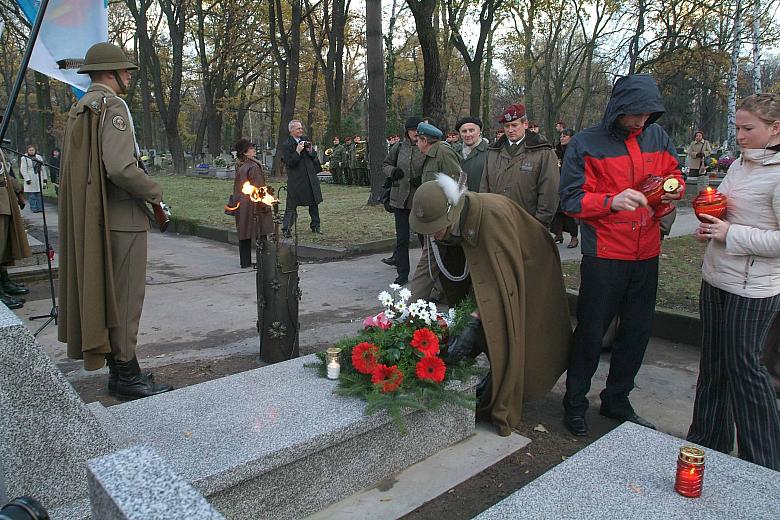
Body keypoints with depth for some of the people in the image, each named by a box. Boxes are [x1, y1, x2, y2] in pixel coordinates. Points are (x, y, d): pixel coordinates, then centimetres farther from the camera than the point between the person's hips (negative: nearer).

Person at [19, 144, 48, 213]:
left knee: (39, 194, 5)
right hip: (30, 180, -3)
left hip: (39, 179, 3)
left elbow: (43, 168, 15)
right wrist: (27, 179, -14)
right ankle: (34, 208, 3)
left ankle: (40, 208, 11)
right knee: (31, 196, -2)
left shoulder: (39, 157, 12)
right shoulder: (24, 158, -1)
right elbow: (23, 170, -5)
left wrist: (45, 179, 10)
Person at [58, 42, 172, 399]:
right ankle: (126, 376, 6)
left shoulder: (78, 109, 16)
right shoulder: (112, 106, -13)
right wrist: (155, 192, -11)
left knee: (99, 291, 14)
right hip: (120, 219, -10)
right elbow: (121, 168, -26)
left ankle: (118, 368, 25)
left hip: (89, 219, 10)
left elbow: (78, 169, 19)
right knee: (124, 296, -3)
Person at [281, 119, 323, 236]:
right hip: (296, 179, -6)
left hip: (310, 176, 6)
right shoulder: (286, 145, -9)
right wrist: (297, 151, -22)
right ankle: (286, 228, 3)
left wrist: (310, 151, -6)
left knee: (314, 202, 12)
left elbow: (314, 156, 15)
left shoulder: (305, 140, 9)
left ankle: (315, 226, 24)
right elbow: (289, 163, -14)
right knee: (291, 205, -3)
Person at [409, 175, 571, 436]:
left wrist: (473, 323, -45)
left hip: (528, 270, -6)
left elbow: (499, 279, -40)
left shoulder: (491, 214, -41)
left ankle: (500, 408, 11)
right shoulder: (441, 219, -19)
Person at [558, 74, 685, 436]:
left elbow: (673, 173, 20)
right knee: (591, 333, 3)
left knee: (637, 332, 13)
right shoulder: (586, 144, -7)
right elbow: (571, 199, -11)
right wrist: (612, 201, -27)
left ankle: (617, 401, 32)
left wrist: (674, 187, -3)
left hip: (646, 254, 6)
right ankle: (575, 404, 21)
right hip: (604, 255, -5)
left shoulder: (657, 137, 9)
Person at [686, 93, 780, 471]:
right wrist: (708, 227, 3)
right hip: (716, 280, 8)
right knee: (713, 365, 17)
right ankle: (708, 440, 34)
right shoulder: (739, 165, 9)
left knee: (744, 370, 3)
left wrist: (731, 233, -20)